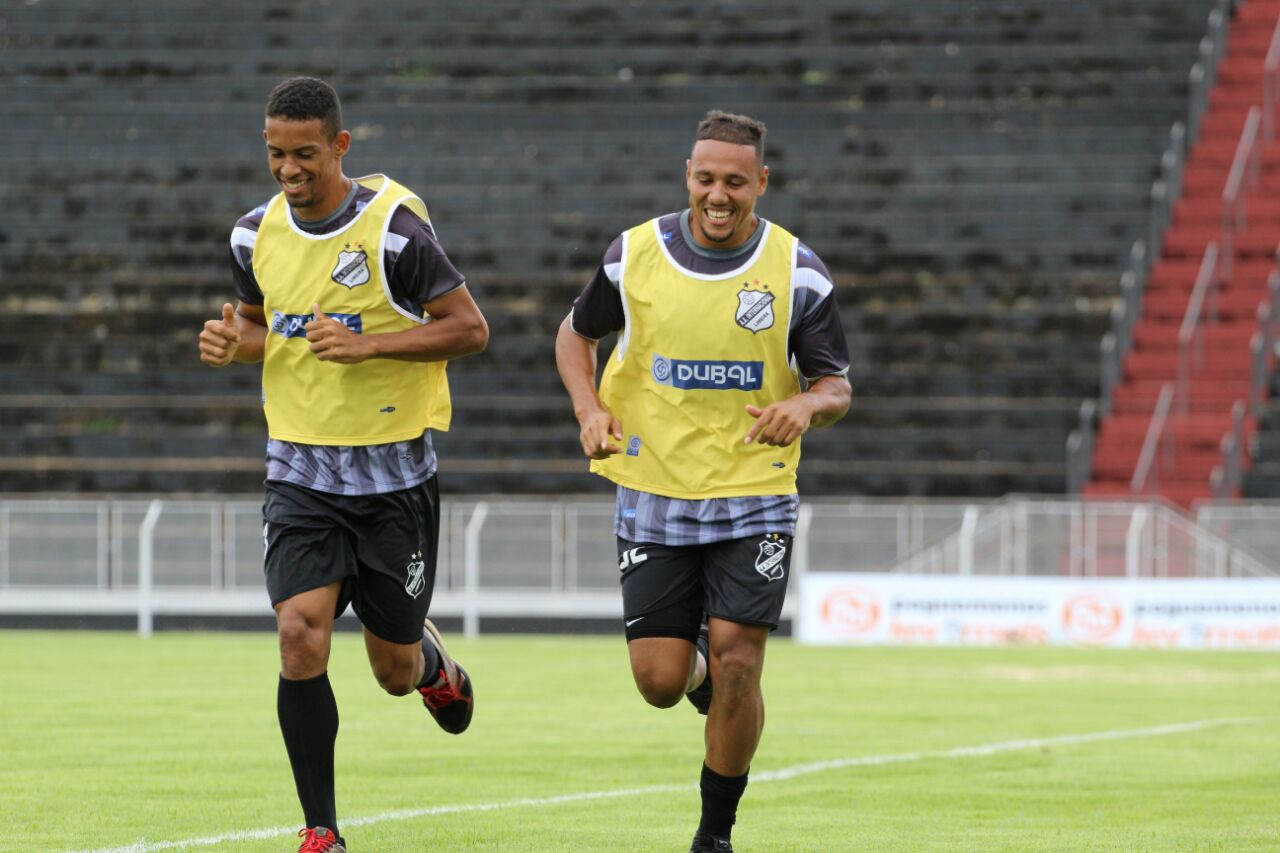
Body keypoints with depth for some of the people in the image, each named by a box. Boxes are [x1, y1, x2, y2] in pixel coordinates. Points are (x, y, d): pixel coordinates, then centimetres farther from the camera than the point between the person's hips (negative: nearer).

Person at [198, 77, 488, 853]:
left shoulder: (395, 227, -14)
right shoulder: (256, 235, 1)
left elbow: (469, 328, -10)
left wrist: (366, 344, -21)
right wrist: (233, 343, -5)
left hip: (394, 474, -3)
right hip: (301, 474, 3)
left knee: (395, 670, 7)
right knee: (301, 635, -16)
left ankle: (433, 662, 47)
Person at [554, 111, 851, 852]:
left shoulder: (796, 270, -6)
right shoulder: (635, 255, -4)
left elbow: (838, 386, -1)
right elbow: (576, 333, 12)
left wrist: (807, 406, -25)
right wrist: (591, 409, -6)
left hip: (755, 499, -1)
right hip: (655, 497, 1)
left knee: (736, 667, -9)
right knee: (660, 681, -3)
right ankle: (700, 670, 36)